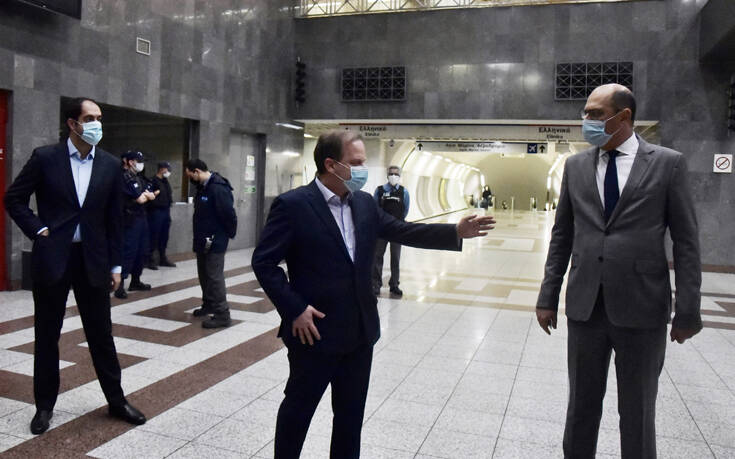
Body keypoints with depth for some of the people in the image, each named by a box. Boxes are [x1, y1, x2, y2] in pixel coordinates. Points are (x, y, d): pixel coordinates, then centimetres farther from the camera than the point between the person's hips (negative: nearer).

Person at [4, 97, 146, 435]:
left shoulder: (109, 164, 3)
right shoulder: (45, 157, -4)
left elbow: (113, 218, 6)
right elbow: (14, 198, 3)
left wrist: (115, 264, 6)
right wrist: (38, 230, -8)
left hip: (92, 258, 2)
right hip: (53, 256, -1)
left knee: (101, 333, 8)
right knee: (47, 334, 10)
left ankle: (116, 399, 20)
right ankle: (45, 405, 25)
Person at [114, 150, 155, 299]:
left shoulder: (138, 178, 17)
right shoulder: (125, 177, -12)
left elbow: (152, 196, 14)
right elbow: (140, 199, -17)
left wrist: (143, 194, -6)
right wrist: (145, 195, 4)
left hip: (141, 217, 9)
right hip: (130, 219, -9)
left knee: (141, 250, 13)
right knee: (128, 251, -10)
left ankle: (135, 281, 24)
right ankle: (120, 285, -7)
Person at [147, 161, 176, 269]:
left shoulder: (165, 181, 16)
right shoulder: (153, 181, -10)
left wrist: (170, 202, 11)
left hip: (166, 211, 8)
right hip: (156, 212, -8)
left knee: (164, 237, 13)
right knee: (154, 237, -4)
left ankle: (163, 258, 22)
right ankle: (150, 259, 3)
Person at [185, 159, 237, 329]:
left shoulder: (218, 188, -22)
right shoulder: (203, 187, 10)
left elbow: (229, 215, -23)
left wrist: (229, 234, -10)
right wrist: (200, 236, 15)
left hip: (215, 242, -10)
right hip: (202, 241, 10)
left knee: (214, 277, -7)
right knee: (204, 275, 20)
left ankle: (222, 314, -2)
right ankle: (209, 304, 36)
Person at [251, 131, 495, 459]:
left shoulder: (365, 203, 6)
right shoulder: (293, 205, -13)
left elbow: (403, 232, 7)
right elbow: (263, 261, -12)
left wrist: (457, 231, -3)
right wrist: (294, 309, -17)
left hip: (360, 331, 6)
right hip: (314, 331, -6)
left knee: (351, 412, 19)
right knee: (298, 408, 14)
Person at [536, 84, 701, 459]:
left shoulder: (667, 163, -2)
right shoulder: (576, 166, 6)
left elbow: (686, 241, -2)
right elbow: (561, 236, 9)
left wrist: (688, 311, -5)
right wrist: (548, 297, 6)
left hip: (642, 308, -2)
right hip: (585, 306, 3)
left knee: (637, 412, 12)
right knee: (581, 404, 13)